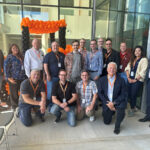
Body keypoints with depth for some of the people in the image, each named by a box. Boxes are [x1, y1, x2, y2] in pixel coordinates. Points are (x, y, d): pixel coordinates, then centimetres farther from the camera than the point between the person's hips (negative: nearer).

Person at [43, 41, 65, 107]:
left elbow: (65, 65, 18)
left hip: (60, 77, 4)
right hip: (52, 77, -4)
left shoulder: (62, 55, 14)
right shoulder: (48, 55, 2)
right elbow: (45, 65, -6)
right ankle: (50, 105, 12)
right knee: (50, 92, -1)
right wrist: (47, 75, -13)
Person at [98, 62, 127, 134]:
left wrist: (113, 103, -18)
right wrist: (107, 103, -14)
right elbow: (100, 93, -3)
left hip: (118, 102, -1)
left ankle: (117, 126, -5)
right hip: (106, 103, 2)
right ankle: (111, 112, 39)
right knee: (106, 122, 5)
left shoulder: (121, 80, -8)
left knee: (121, 108, -34)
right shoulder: (102, 80, -2)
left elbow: (124, 94, -9)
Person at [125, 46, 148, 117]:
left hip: (138, 81, -5)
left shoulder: (144, 60, -5)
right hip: (130, 80, 6)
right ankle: (133, 108, 27)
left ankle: (132, 110, 16)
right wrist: (128, 77, -4)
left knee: (133, 95, -3)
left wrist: (135, 79, -12)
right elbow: (127, 68, 9)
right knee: (129, 95, 7)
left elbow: (142, 72, -13)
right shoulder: (132, 59, 15)